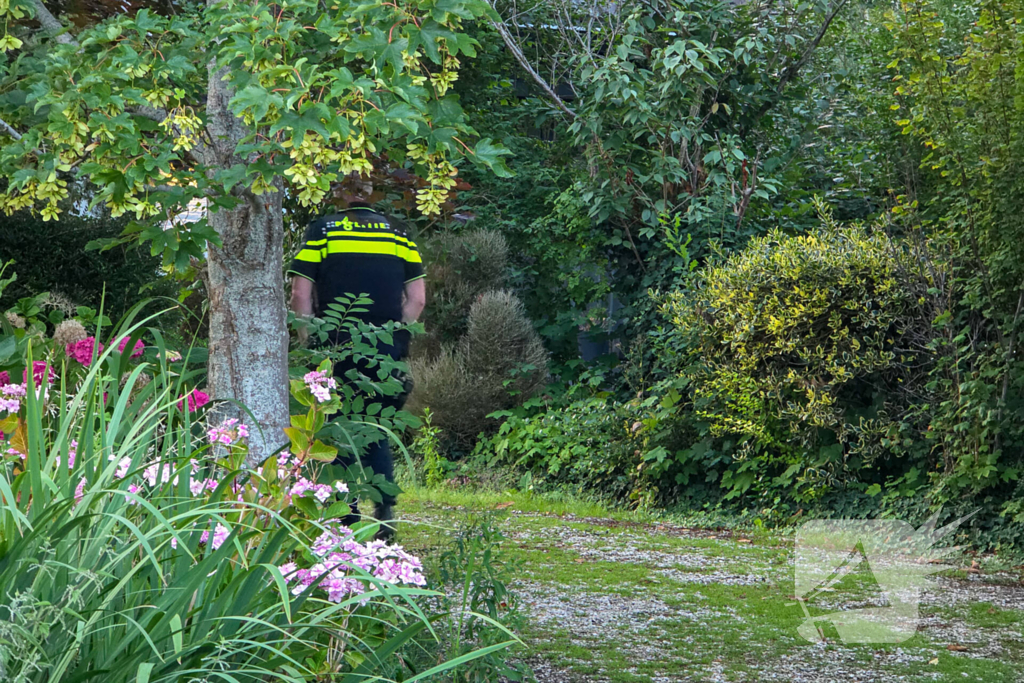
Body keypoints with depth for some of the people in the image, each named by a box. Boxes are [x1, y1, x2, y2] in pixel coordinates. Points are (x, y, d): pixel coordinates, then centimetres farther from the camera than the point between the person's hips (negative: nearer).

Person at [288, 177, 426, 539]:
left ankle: (346, 521, 5)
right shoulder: (399, 234, 10)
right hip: (386, 351, 2)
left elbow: (300, 296, -3)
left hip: (337, 347, -2)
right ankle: (385, 512, -2)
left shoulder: (321, 230, 3)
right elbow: (417, 299, 5)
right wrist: (396, 337, 13)